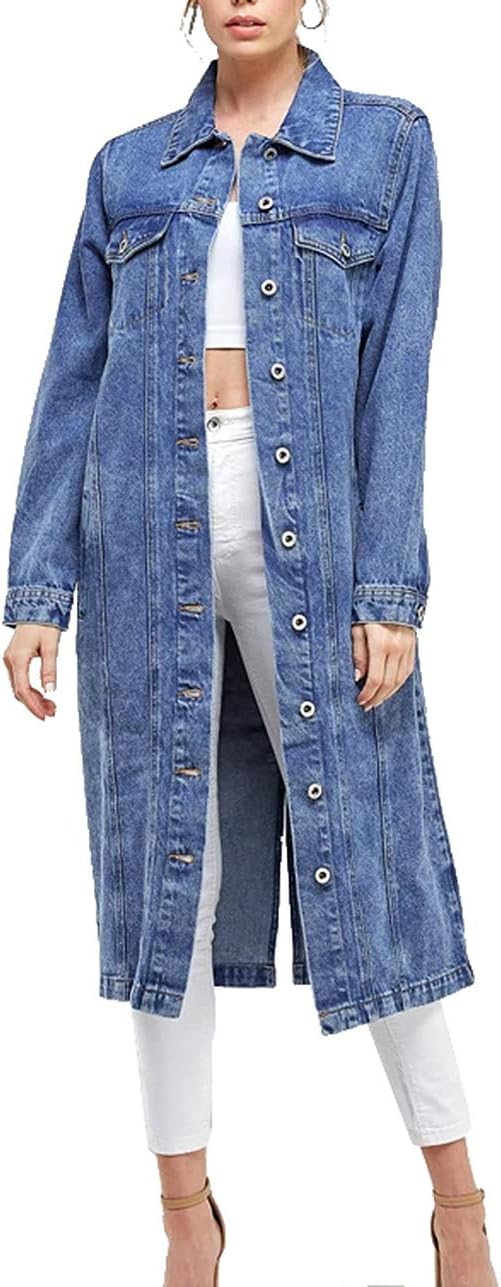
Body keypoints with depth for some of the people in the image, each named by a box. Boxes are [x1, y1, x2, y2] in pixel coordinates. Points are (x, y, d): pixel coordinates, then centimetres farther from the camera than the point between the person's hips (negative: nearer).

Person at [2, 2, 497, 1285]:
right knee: (164, 847, 4)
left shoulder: (388, 143, 7)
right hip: (150, 532, 2)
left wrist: (391, 589, -9)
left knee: (363, 847, 0)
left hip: (309, 529, -2)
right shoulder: (128, 168, 13)